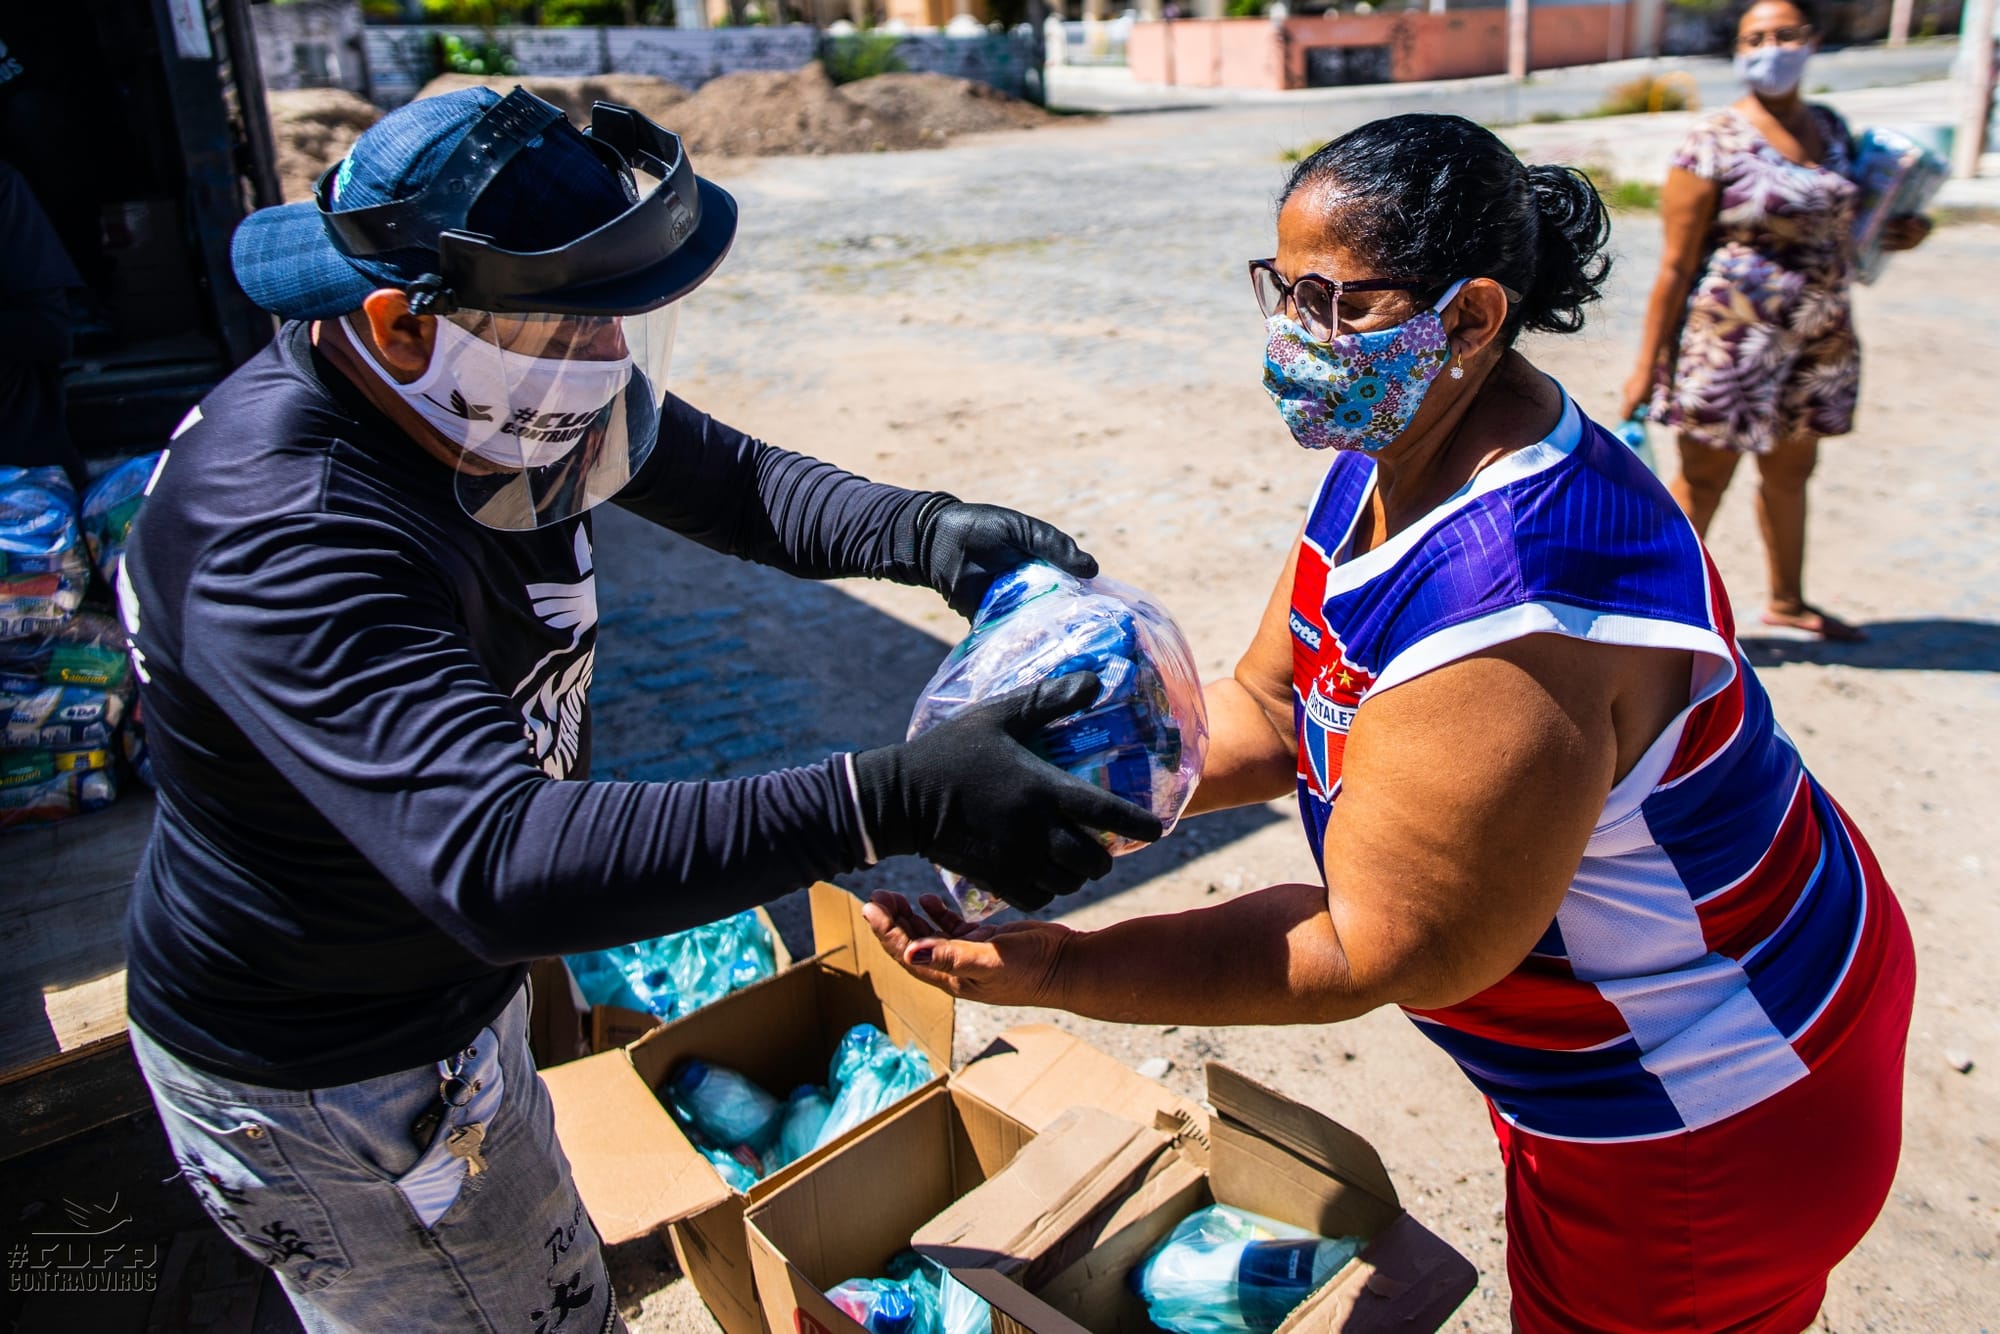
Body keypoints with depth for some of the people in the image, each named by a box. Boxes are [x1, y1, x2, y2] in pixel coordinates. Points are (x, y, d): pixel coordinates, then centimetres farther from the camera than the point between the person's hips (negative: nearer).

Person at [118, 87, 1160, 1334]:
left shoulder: (482, 379, -10)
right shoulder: (291, 539, -38)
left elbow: (729, 477, -3)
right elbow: (498, 862, -49)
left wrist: (926, 533, -22)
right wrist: (890, 803, -54)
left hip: (441, 977, 8)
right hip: (325, 1085, -8)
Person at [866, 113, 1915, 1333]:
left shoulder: (1512, 621, -38)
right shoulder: (1393, 460, -7)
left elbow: (1362, 954, -30)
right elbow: (1264, 714, -3)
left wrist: (1051, 969, -31)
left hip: (1715, 1114, -9)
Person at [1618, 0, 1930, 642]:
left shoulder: (1831, 128, 8)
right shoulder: (1715, 142, -12)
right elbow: (1676, 265, -13)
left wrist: (1896, 232, 1)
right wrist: (1647, 365, -13)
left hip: (1819, 340, 7)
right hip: (1730, 340, -6)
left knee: (1791, 471, 19)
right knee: (1704, 479, 1)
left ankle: (1787, 601, 36)